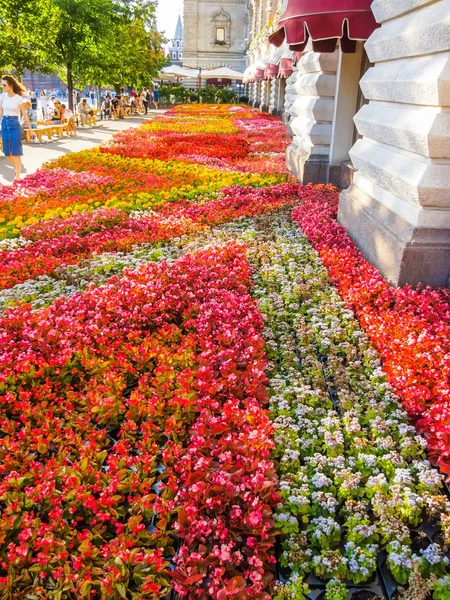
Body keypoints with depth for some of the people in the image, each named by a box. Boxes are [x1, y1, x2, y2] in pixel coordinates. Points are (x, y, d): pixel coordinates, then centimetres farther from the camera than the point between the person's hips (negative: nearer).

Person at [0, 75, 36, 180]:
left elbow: (25, 115, -3)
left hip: (14, 125, -5)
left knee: (16, 152, -5)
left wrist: (31, 130, -3)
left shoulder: (19, 99, -6)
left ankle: (17, 175, 1)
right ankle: (17, 167, 32)